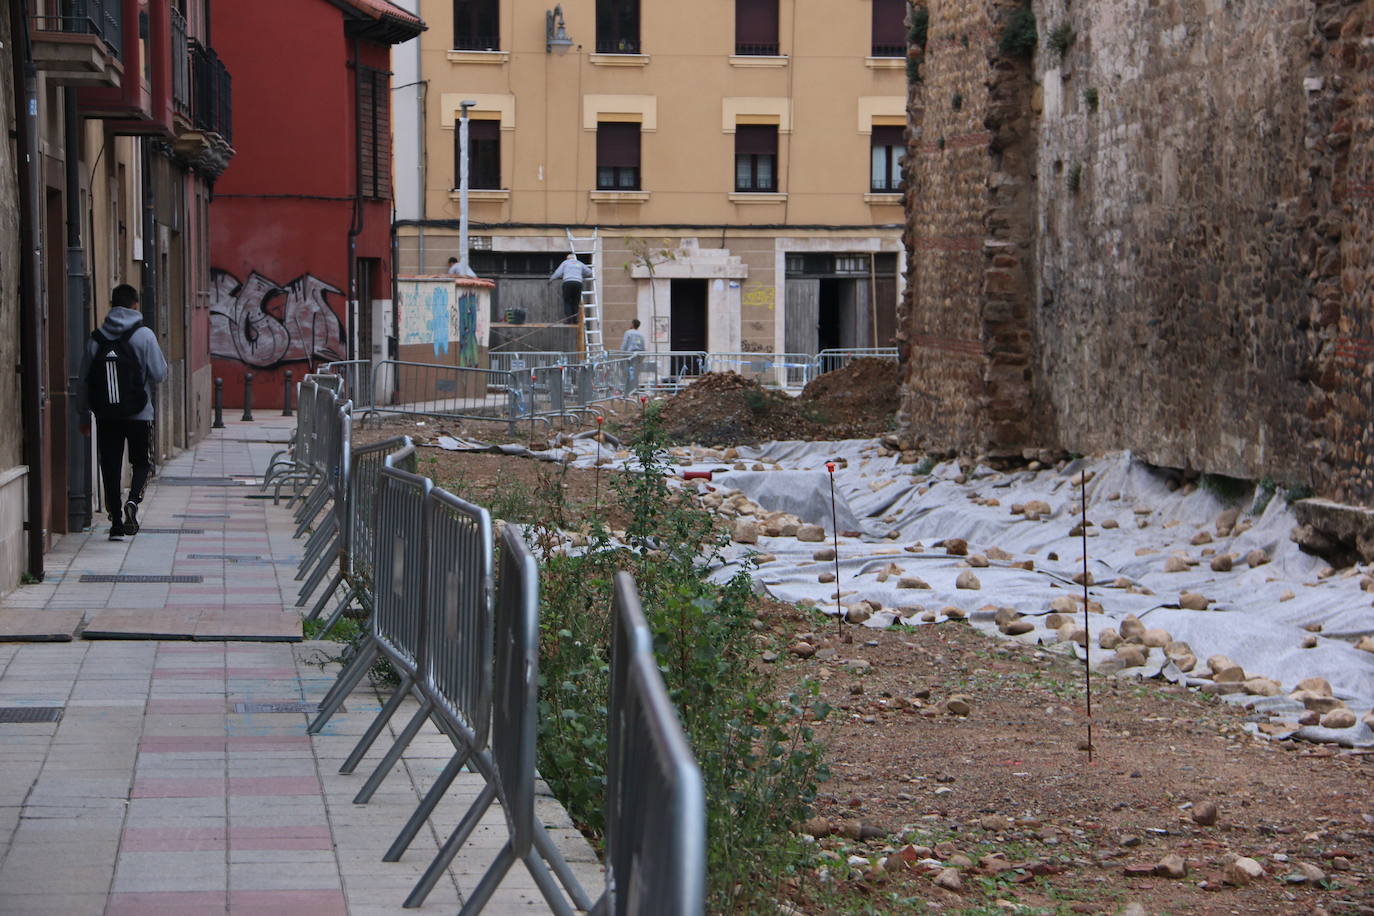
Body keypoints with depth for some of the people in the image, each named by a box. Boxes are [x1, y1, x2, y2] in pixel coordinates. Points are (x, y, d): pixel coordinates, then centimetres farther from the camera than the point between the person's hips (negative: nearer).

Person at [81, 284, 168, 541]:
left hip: (106, 414, 2)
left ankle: (116, 522, 7)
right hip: (139, 413, -2)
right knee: (142, 462, 12)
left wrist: (85, 414, 15)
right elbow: (159, 374, -9)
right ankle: (133, 500, -15)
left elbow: (85, 378, 6)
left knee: (111, 466, 8)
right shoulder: (144, 335, -7)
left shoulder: (96, 338, 2)